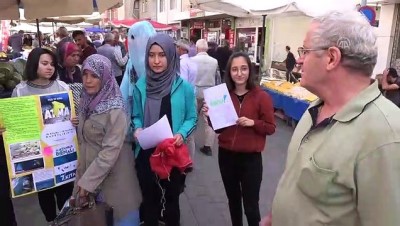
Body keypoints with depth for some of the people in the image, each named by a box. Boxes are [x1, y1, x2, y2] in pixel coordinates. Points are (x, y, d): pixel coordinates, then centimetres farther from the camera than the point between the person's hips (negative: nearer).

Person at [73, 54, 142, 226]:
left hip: (111, 174, -7)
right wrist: (83, 176, 9)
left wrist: (87, 181, -19)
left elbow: (110, 151, -24)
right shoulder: (87, 101, 2)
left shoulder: (114, 109, -22)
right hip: (88, 167, 7)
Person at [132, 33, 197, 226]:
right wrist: (137, 129, -15)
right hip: (146, 153, 2)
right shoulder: (140, 86, -4)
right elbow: (136, 116, 5)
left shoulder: (184, 87, -10)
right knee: (150, 199, 18)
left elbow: (191, 118, -3)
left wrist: (182, 134, -20)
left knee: (172, 199, 19)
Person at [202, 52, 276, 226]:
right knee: (233, 200, 22)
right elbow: (219, 128, 8)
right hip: (226, 155, 4)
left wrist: (253, 122, -21)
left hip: (250, 157, -4)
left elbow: (271, 128, -5)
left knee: (251, 205, 5)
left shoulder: (261, 97, -9)